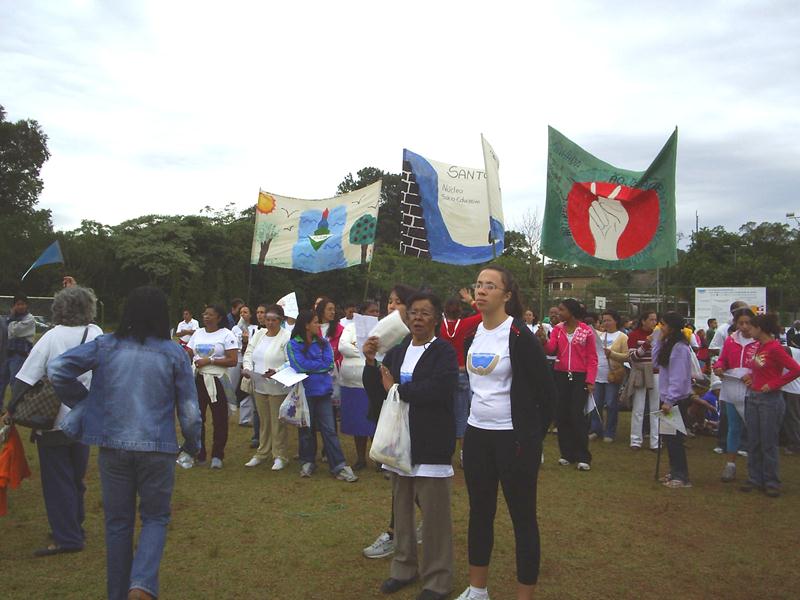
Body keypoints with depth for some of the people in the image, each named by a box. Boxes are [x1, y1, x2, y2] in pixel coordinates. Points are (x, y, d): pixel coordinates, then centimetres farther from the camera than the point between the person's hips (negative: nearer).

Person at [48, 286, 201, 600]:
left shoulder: (106, 346, 0)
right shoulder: (174, 353, -4)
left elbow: (56, 368, -9)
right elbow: (189, 409, -3)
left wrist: (82, 402, 5)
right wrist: (193, 444, 13)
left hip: (113, 446, 2)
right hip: (157, 448, -2)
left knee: (118, 523, 15)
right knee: (155, 518, 13)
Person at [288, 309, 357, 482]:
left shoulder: (323, 342, 7)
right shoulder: (293, 344, -3)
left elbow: (330, 364, -3)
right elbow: (299, 366, -15)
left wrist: (310, 366, -8)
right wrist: (321, 365, -5)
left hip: (323, 390, 2)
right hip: (304, 391, -2)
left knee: (329, 429, 0)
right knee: (306, 429, 11)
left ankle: (339, 467, 1)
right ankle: (308, 463, 27)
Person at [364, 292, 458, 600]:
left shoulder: (444, 352, -9)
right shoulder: (397, 351, 10)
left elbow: (439, 390, -25)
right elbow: (374, 387, 9)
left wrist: (396, 388, -16)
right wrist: (370, 362, -9)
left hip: (431, 445, -6)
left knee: (434, 515, 2)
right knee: (401, 509, 19)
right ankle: (405, 566, 36)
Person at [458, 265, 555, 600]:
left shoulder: (518, 334, -15)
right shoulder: (474, 331, 5)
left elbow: (546, 389, -11)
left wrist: (534, 433, -4)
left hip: (514, 438, -7)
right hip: (476, 435, 7)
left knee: (523, 519, 4)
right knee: (479, 513, 17)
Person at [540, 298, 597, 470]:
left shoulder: (587, 331, -5)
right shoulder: (557, 329, 5)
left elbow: (592, 358, -4)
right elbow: (551, 350, -7)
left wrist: (590, 381, -10)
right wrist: (543, 340, -26)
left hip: (579, 377, -4)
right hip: (560, 375, 4)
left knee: (576, 415, -7)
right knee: (561, 415, 6)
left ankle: (583, 457, 2)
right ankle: (567, 454, 18)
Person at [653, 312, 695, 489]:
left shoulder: (680, 348, -18)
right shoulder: (668, 344, 12)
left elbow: (678, 377, -22)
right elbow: (657, 362, 12)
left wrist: (669, 401, -25)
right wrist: (658, 341, 5)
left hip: (677, 400, -10)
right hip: (667, 397, 10)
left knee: (674, 438, -5)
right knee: (669, 437, 14)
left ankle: (681, 477, 2)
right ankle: (674, 471, 23)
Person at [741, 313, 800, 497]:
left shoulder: (775, 348, -15)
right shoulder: (759, 346, 10)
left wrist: (773, 384, -17)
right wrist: (752, 376, 7)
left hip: (770, 400, -8)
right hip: (753, 398, 8)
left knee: (768, 443, 0)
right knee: (753, 442, 11)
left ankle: (771, 483, 11)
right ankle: (755, 479, 20)